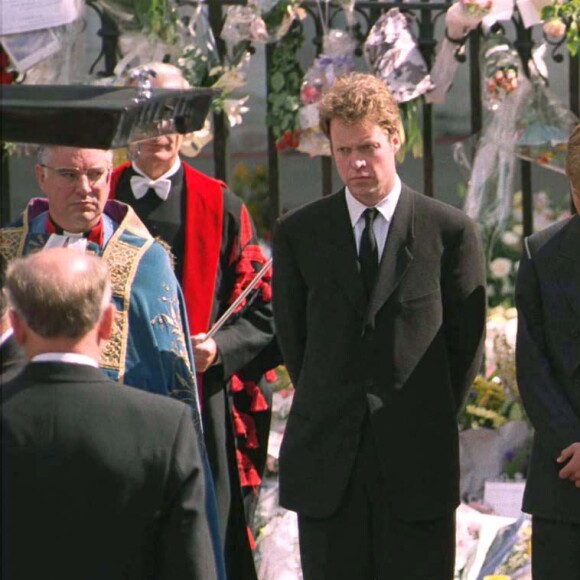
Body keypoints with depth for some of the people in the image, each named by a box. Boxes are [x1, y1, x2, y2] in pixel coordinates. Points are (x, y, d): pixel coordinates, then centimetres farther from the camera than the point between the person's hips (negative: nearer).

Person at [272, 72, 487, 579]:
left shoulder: (450, 231, 2)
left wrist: (431, 419, 5)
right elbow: (292, 336, 14)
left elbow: (468, 342, 6)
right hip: (326, 462, 2)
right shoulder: (298, 233, 7)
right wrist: (326, 409, 10)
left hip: (418, 460, -1)